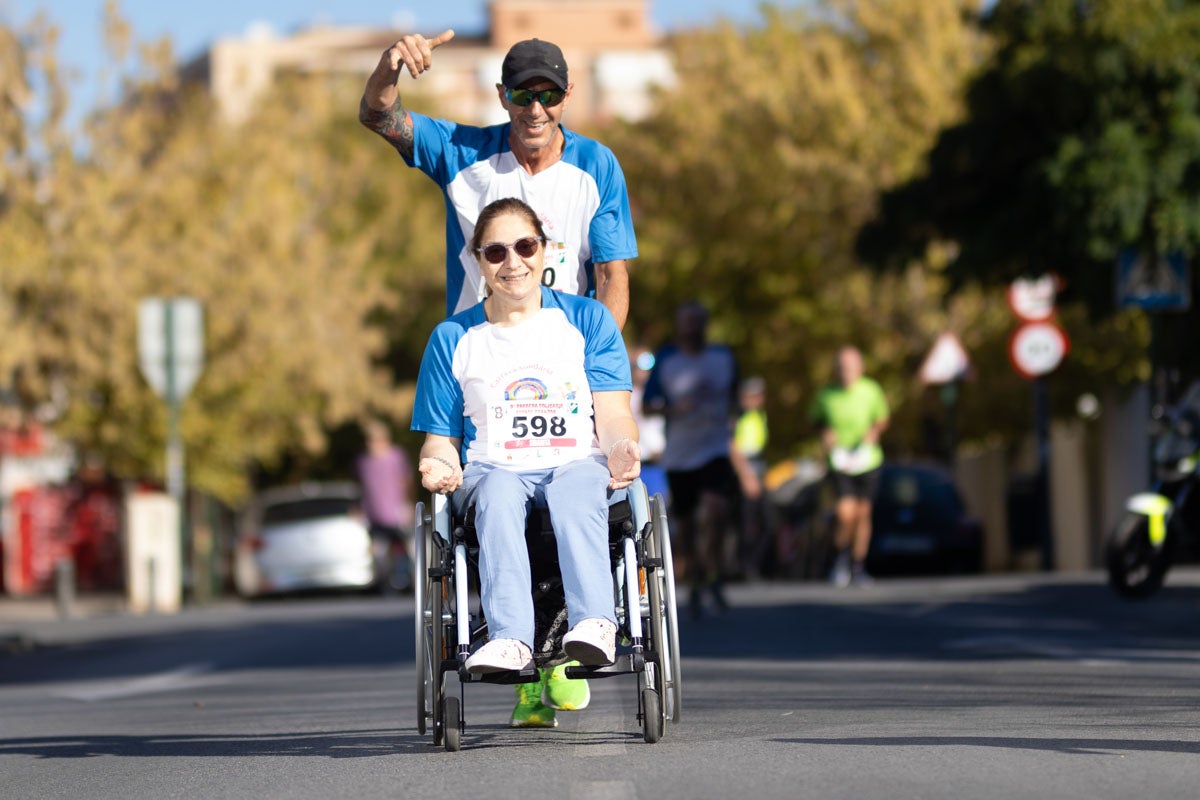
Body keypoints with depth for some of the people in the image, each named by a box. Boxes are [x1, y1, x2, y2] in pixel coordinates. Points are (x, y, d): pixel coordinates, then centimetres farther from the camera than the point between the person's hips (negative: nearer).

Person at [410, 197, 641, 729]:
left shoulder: (587, 320, 14)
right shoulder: (453, 339, 16)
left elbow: (613, 413, 5)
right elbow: (441, 439, 14)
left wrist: (622, 447, -19)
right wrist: (439, 466, -11)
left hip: (578, 463, 0)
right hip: (493, 468, 0)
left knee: (574, 491, -38)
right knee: (498, 494, -37)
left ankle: (594, 625, -59)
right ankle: (509, 640, -56)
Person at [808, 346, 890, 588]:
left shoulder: (871, 391, -9)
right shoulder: (825, 395, -10)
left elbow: (882, 419, 8)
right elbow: (816, 417, 11)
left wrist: (874, 432, -13)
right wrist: (825, 433, -9)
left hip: (867, 461, 2)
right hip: (840, 461, -2)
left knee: (863, 513, 8)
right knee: (846, 513, -16)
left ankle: (858, 568, 24)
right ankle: (842, 556, 13)